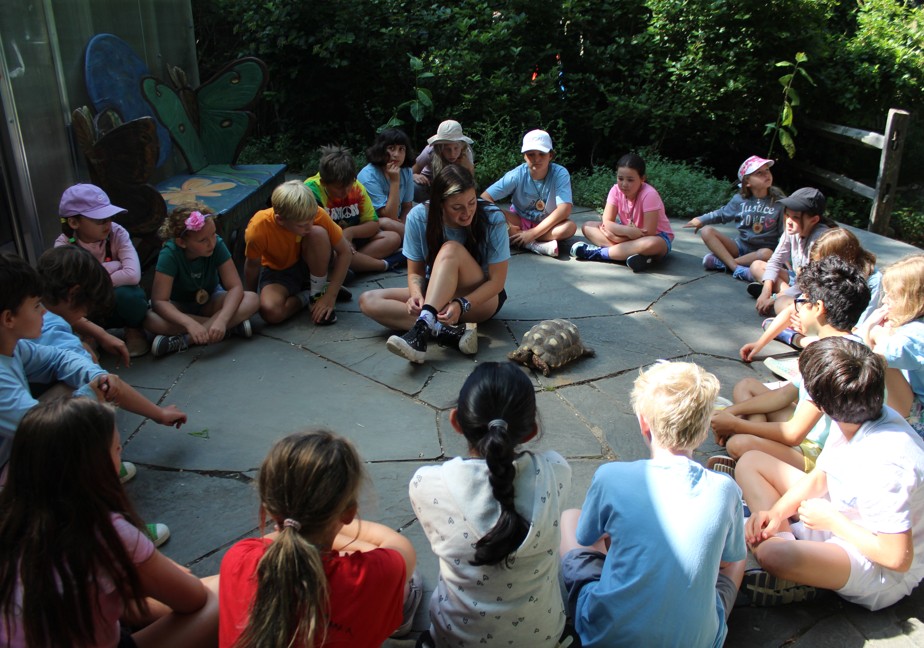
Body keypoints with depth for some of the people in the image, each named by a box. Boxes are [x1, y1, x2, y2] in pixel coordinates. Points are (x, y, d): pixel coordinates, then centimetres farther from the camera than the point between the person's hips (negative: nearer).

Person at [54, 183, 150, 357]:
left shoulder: (117, 234, -19)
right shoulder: (64, 244, -15)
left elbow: (133, 275, -34)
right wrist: (113, 266, -26)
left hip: (122, 302, -1)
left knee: (124, 293, -35)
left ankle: (134, 330, -3)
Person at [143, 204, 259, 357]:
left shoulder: (217, 245, -23)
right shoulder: (169, 254, -27)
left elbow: (235, 287, -25)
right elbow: (159, 301, -31)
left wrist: (222, 319, -43)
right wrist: (189, 323, -49)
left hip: (210, 301, 1)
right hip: (180, 306, -1)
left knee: (252, 300, -27)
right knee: (150, 320, -35)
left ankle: (185, 340, -32)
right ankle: (231, 326, -30)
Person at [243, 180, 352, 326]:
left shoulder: (317, 214, -29)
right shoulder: (258, 229, -32)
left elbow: (345, 251, -20)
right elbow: (253, 266, -13)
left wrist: (330, 296, -25)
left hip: (310, 264, 1)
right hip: (278, 270, -1)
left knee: (318, 234, -33)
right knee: (270, 310, -34)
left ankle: (318, 293, -12)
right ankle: (307, 295, -2)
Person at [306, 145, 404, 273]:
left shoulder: (356, 187, -6)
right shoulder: (312, 189, -21)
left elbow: (374, 224, -3)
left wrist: (351, 232, -22)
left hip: (352, 241, 5)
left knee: (394, 238, -9)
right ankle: (384, 264, -20)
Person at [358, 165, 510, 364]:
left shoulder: (492, 219, -18)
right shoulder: (419, 217, -13)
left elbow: (497, 280, -16)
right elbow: (415, 272, -6)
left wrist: (461, 305, -32)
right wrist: (416, 294, -29)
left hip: (482, 299, -4)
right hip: (435, 296, 4)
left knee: (451, 249, -32)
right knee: (368, 300, -18)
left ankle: (421, 330, -45)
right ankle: (450, 332, -34)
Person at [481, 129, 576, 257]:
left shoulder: (560, 174, -19)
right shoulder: (517, 175, -16)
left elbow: (565, 209, -30)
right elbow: (485, 198, -19)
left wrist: (533, 233, -34)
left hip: (547, 224, -1)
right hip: (519, 221, 1)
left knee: (570, 226, -33)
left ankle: (514, 238, -28)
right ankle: (536, 246, -31)